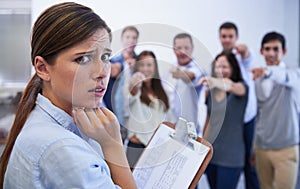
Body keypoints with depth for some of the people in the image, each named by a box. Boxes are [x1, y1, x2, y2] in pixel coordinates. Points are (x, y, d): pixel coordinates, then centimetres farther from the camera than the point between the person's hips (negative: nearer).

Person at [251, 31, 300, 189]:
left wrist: (269, 71, -53)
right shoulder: (257, 80, 9)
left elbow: (286, 77, -32)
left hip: (286, 148, -4)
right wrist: (252, 149, 12)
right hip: (261, 148, 4)